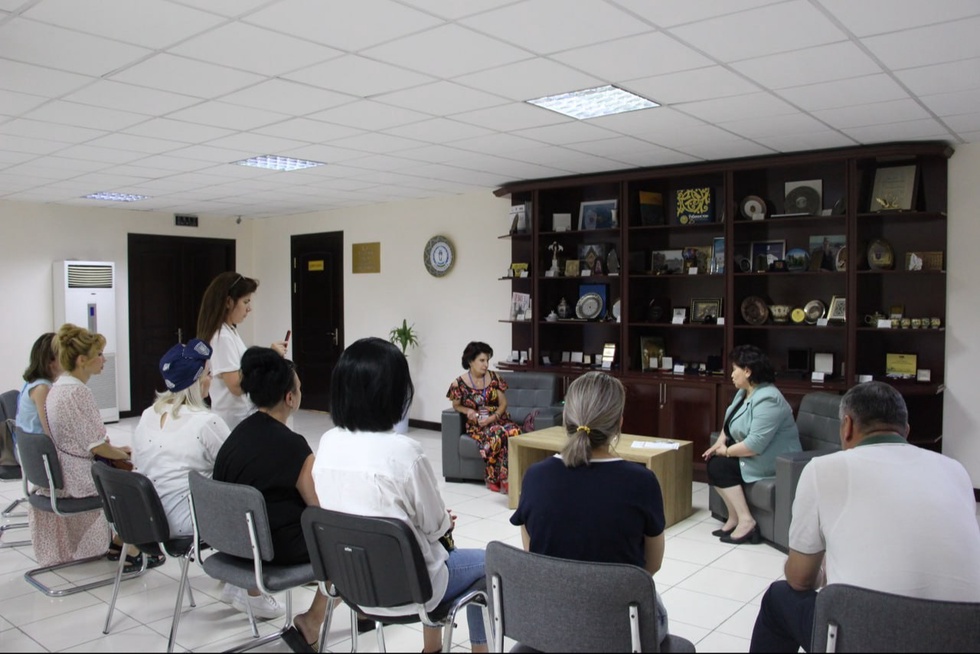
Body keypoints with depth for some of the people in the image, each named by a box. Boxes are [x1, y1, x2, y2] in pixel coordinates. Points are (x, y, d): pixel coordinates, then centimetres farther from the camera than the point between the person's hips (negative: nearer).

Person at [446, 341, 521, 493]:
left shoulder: (494, 377, 2)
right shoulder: (459, 383, -4)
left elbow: (503, 403, 4)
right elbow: (456, 405, 9)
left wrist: (491, 418, -13)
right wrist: (468, 411, -13)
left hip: (498, 419, 3)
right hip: (476, 424, -3)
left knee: (514, 432, -31)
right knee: (496, 434, -36)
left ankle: (505, 478, -23)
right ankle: (493, 478, -19)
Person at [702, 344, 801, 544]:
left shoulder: (767, 400, -26)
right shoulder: (744, 392, 6)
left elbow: (755, 444, -31)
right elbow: (730, 422, 15)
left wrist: (726, 451, -17)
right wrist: (720, 442, -3)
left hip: (771, 460, -10)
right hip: (752, 453, 10)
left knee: (720, 466, -17)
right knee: (713, 461, -5)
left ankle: (745, 521, -14)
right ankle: (734, 518, -3)